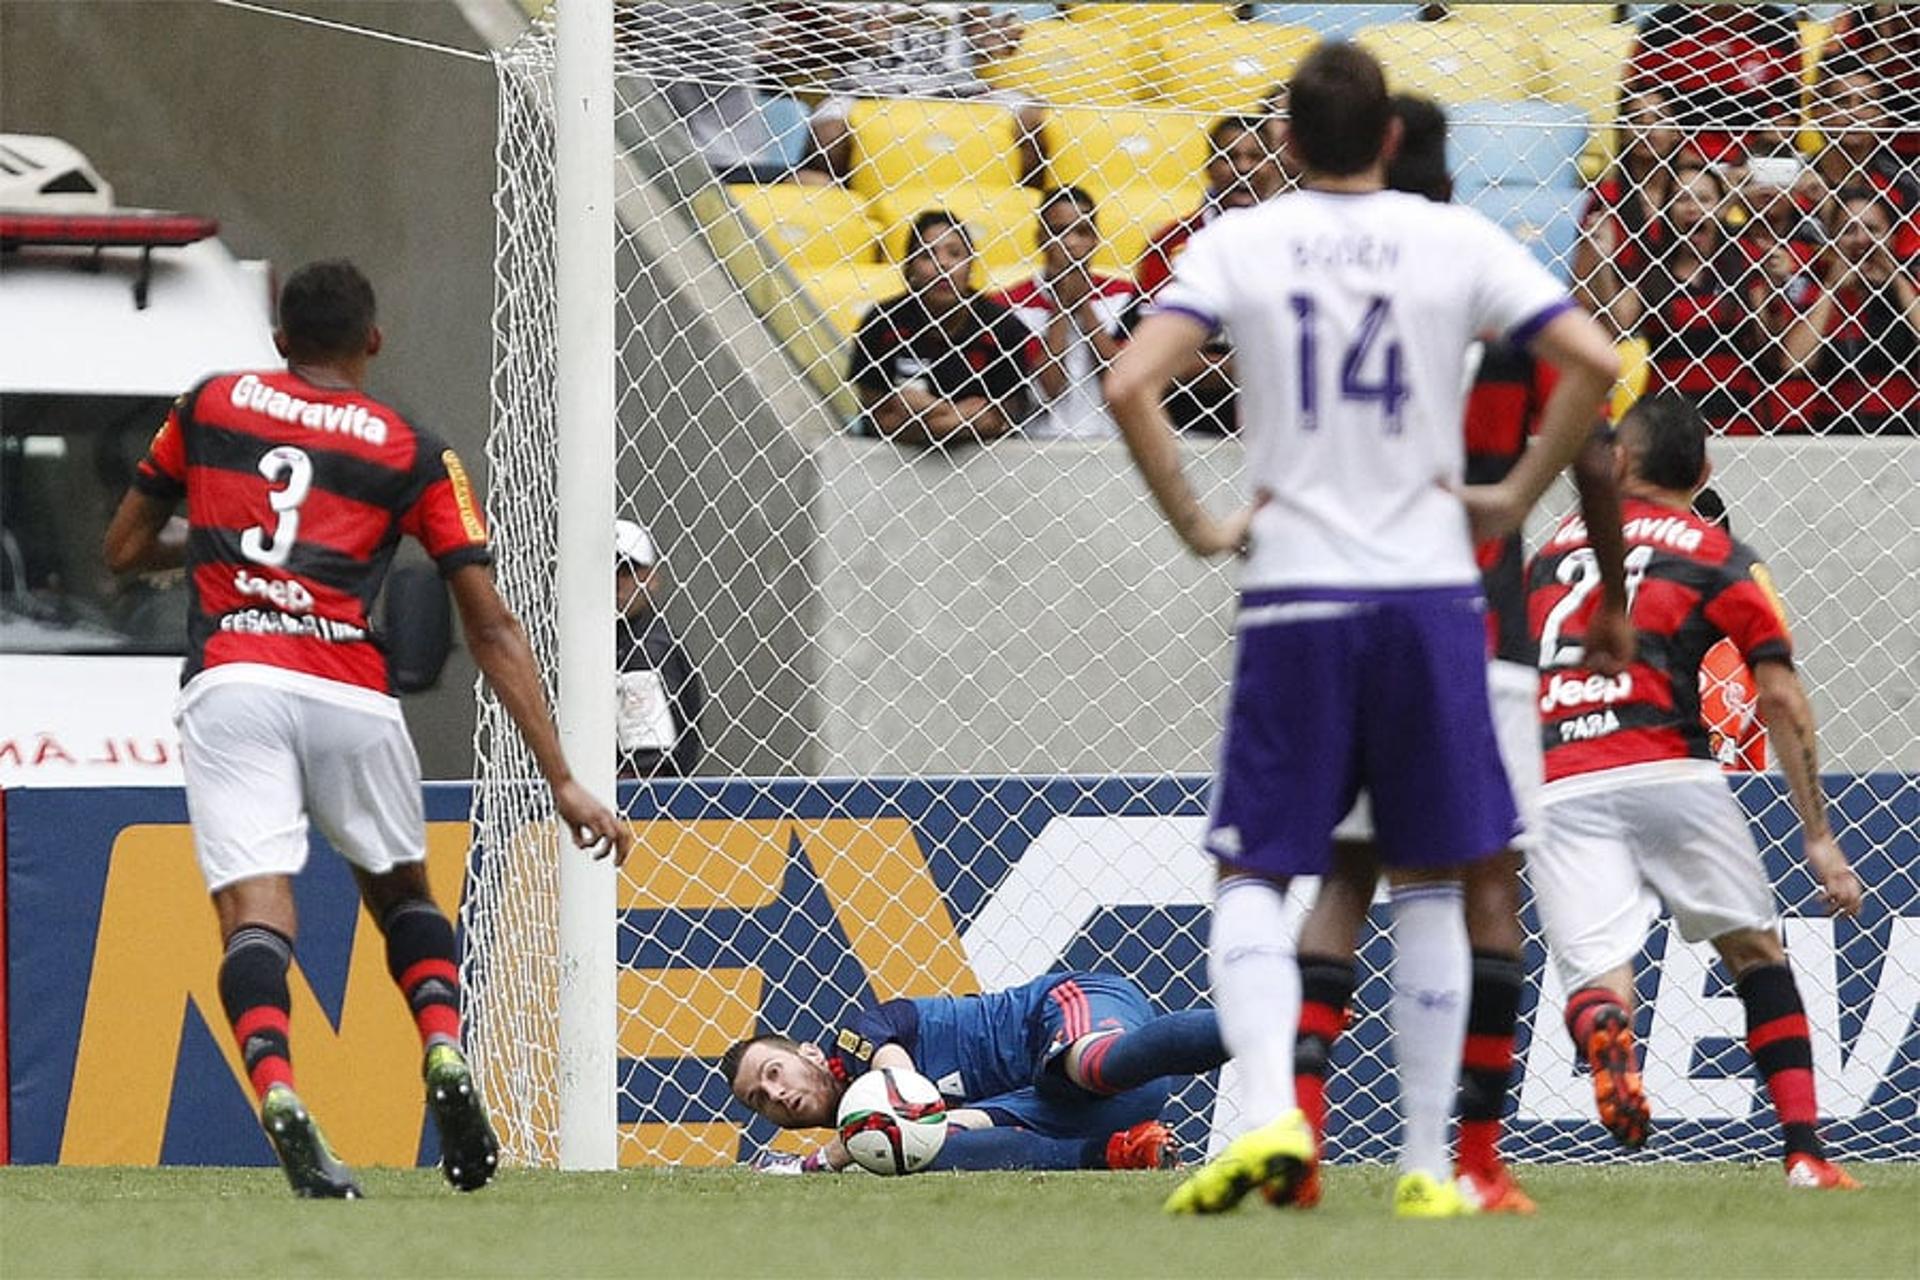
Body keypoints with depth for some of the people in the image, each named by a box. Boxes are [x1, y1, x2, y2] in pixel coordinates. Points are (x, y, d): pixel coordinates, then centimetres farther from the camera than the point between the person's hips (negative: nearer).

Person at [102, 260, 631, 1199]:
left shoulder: (210, 406, 16)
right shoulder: (414, 453, 13)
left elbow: (123, 551, 23)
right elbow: (493, 631, 9)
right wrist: (561, 779, 9)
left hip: (231, 687, -1)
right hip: (349, 692, 1)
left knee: (255, 913, -12)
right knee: (401, 893, 22)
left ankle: (275, 1090, -39)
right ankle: (444, 1049, -5)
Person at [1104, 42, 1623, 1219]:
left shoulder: (1238, 244, 1)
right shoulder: (1457, 243, 3)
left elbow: (1131, 386, -11)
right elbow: (1596, 362, -6)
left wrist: (1196, 525, -1)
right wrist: (1516, 500, 3)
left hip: (1294, 596, -1)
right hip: (1431, 591, 1)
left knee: (1253, 876, 5)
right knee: (1429, 884, 10)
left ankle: (1271, 1114, -17)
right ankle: (1427, 1161, 7)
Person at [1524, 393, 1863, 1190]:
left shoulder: (1550, 550, 23)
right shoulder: (1720, 557, 12)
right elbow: (1781, 699, 3)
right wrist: (1818, 837, 5)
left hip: (1555, 789, 1)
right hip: (1666, 770, -1)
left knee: (1595, 978, -5)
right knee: (1755, 951, 16)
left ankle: (1601, 1023, -43)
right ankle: (1805, 1150, 6)